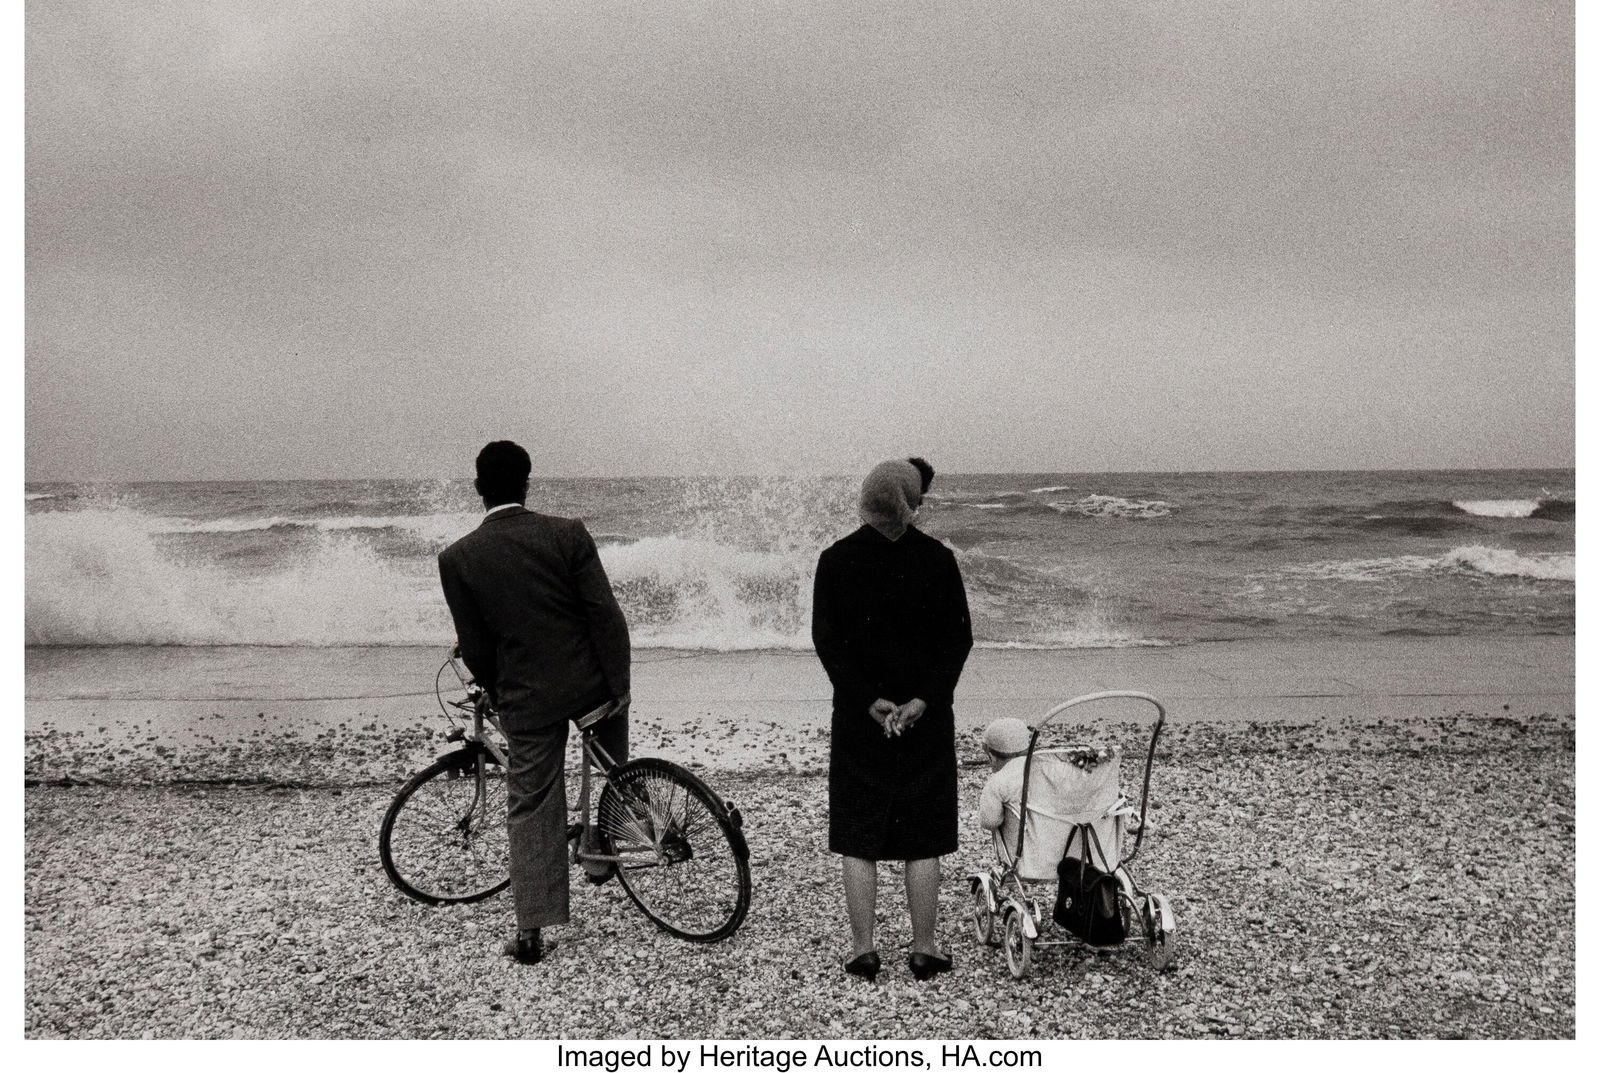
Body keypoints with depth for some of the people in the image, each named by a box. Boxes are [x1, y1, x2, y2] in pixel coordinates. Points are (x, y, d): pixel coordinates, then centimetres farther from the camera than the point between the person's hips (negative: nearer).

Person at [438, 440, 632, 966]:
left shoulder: (457, 558, -5)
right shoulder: (568, 533, -9)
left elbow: (474, 646, 0)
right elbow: (606, 615, -11)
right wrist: (619, 686, -4)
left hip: (526, 700, 0)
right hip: (589, 685, 0)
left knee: (532, 810, 10)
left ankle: (530, 932, 12)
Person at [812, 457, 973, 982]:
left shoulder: (836, 560, -6)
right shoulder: (938, 559, -5)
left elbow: (826, 640, -9)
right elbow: (959, 638, -7)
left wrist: (868, 700, -11)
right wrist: (924, 699, -11)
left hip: (857, 718, 0)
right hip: (928, 719, 1)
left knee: (858, 840, 10)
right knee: (922, 840, 11)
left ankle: (863, 949, 14)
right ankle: (924, 949, 18)